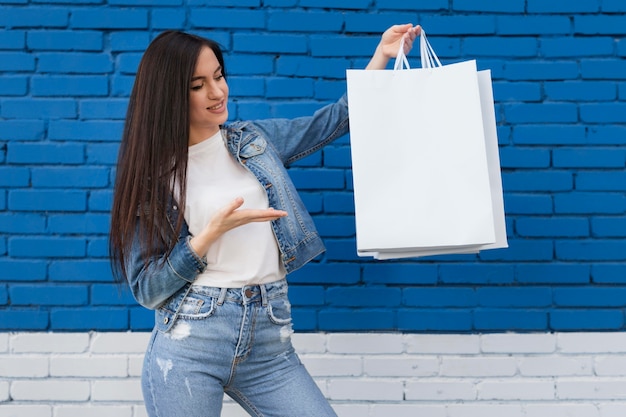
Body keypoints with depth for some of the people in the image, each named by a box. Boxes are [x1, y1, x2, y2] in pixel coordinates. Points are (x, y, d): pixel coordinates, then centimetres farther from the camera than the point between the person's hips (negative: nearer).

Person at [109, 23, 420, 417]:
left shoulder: (255, 140, 7)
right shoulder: (151, 171, -2)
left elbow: (336, 120, 17)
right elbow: (147, 289, -5)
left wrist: (382, 54, 10)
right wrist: (213, 232, -16)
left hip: (270, 343, 3)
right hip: (188, 345, -2)